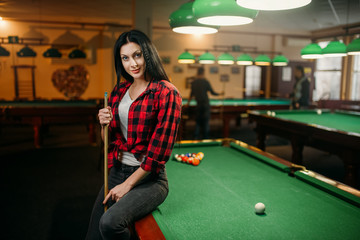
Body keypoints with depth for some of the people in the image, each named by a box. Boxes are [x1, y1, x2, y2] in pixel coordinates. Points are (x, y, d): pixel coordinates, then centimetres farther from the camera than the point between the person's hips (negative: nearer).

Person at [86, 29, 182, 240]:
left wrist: (127, 184, -13)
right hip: (117, 171, 6)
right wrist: (105, 124, -7)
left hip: (149, 179, -6)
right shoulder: (119, 90, 8)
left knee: (111, 222, -28)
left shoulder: (167, 93, -14)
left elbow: (159, 153, -16)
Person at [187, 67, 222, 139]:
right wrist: (220, 94, 12)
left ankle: (196, 137, 5)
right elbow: (212, 92, -4)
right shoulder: (205, 82, -8)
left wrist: (188, 102, 23)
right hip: (205, 103, -4)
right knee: (206, 121, 2)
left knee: (198, 121, 10)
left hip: (198, 104, 4)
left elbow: (192, 93, 10)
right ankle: (205, 138, 6)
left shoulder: (193, 82, 4)